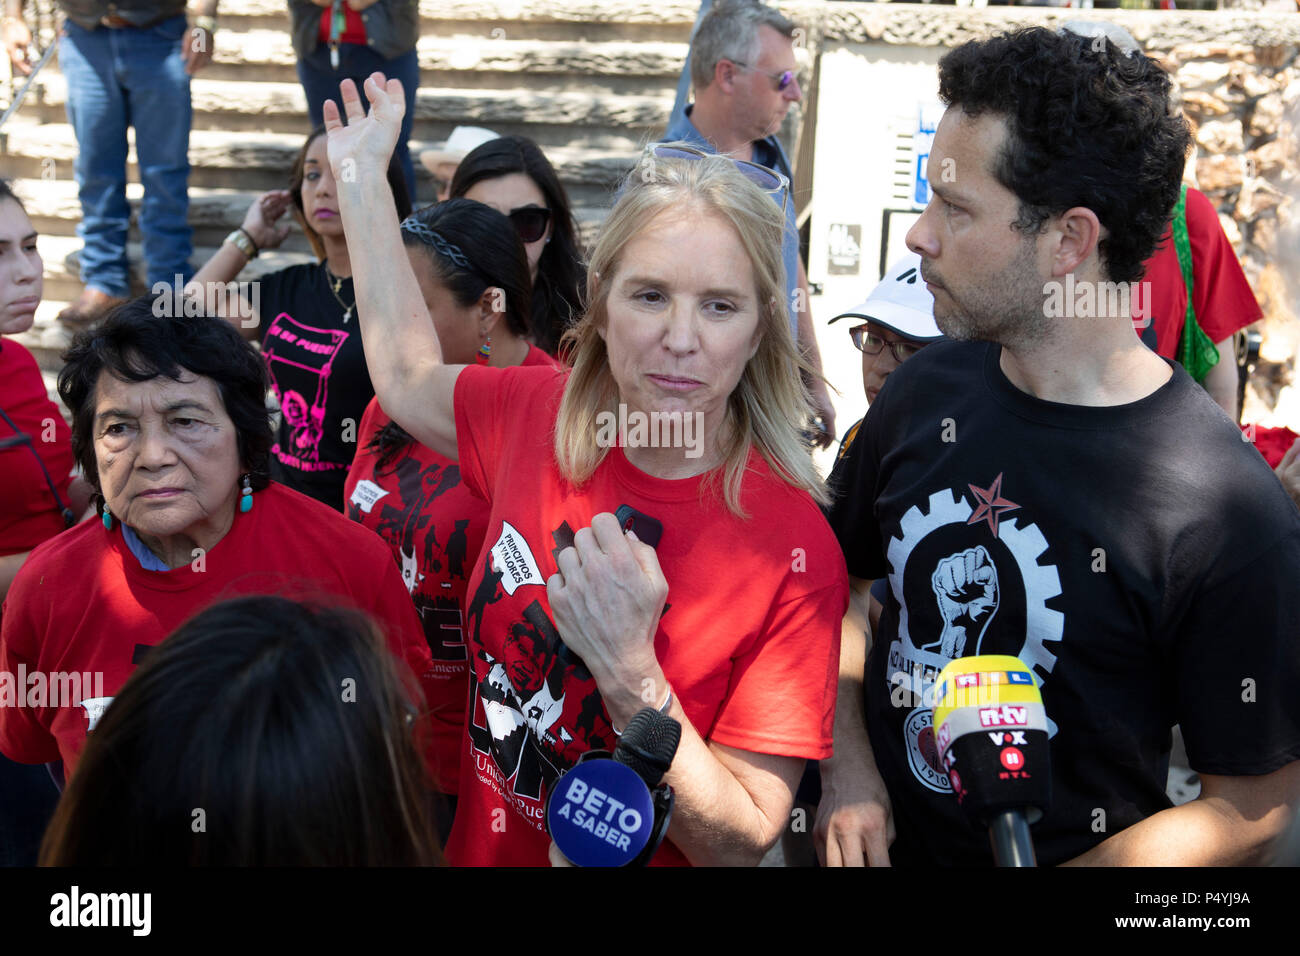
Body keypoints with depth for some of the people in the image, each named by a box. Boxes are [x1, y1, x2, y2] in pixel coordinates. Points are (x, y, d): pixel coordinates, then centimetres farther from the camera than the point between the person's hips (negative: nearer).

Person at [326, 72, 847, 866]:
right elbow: (407, 374, 10)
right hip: (478, 846, 5)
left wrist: (628, 673, -37)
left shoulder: (795, 553, -25)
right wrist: (363, 173, 12)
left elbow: (740, 846, -24)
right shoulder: (539, 413, -11)